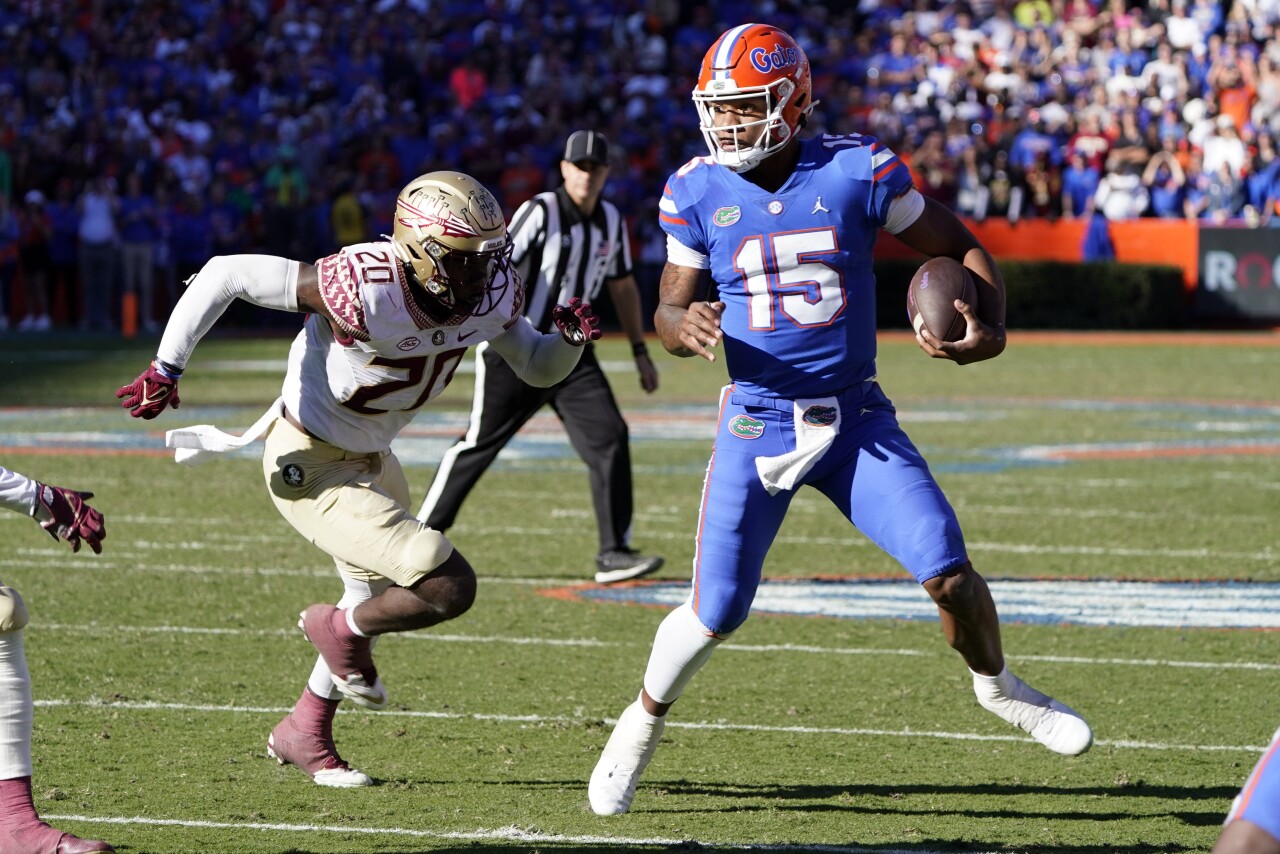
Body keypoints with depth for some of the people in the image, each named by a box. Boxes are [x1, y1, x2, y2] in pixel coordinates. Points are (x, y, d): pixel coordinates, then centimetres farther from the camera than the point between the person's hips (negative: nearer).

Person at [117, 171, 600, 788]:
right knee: (448, 587, -18)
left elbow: (538, 368, 4)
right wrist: (165, 369, -28)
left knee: (380, 604, 27)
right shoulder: (366, 290, -34)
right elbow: (225, 274, -29)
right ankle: (342, 629, 13)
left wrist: (569, 340, -18)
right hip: (311, 472, -9)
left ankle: (303, 735, 49)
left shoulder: (491, 295, -13)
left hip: (371, 460, 9)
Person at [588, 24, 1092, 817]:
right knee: (716, 614, -3)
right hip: (757, 423, 0)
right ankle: (643, 722, 26)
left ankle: (999, 687, 22)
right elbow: (668, 312, 3)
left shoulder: (857, 170, -10)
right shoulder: (698, 192, -5)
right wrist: (686, 326, -22)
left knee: (948, 572, -9)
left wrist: (990, 328, -19)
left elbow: (963, 249, 0)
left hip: (857, 420, 0)